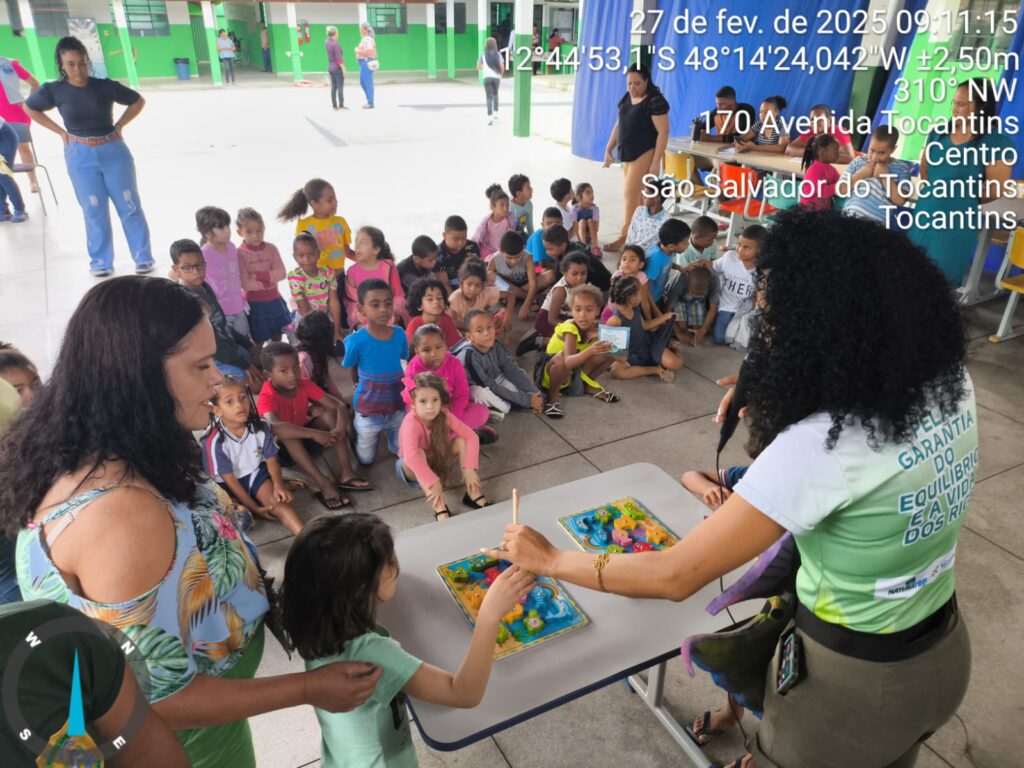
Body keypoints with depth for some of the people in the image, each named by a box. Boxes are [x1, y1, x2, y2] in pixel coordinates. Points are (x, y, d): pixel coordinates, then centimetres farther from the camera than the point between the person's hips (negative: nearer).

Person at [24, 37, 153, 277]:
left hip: (114, 152, 0)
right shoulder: (54, 90, -3)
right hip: (80, 157, 0)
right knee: (94, 212, 4)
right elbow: (29, 108, 13)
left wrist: (119, 125, 2)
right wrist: (60, 132, 4)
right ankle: (101, 262, 14)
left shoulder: (105, 86, -4)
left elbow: (138, 101, 10)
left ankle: (143, 258, 10)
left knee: (130, 207, 2)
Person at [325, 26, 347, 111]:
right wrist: (343, 69, -15)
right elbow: (338, 58, -19)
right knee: (340, 87, -1)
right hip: (337, 68, -7)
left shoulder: (326, 43, 4)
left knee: (333, 87, 10)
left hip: (330, 67, 7)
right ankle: (341, 105, 1)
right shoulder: (335, 44, -17)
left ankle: (334, 105, 11)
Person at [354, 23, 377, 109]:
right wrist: (358, 49, 8)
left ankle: (370, 103, 1)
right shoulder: (365, 38, 16)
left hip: (367, 62, -11)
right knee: (362, 82, 15)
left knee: (368, 83, -5)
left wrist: (359, 51, -14)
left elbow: (369, 52, -24)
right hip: (363, 62, 11)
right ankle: (369, 101, 22)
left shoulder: (368, 39, -14)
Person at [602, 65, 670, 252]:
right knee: (635, 195, 8)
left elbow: (663, 132, -15)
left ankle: (625, 236, -2)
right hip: (627, 154, 8)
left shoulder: (655, 102, -12)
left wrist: (656, 162, -19)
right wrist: (608, 149, 16)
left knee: (630, 194, -9)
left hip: (644, 155, -8)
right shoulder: (626, 98, 11)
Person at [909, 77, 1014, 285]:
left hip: (957, 221, -5)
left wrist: (964, 204, 6)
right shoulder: (938, 134, 5)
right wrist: (935, 196, 12)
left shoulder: (998, 143, -10)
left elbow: (994, 191, -8)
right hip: (923, 214, 5)